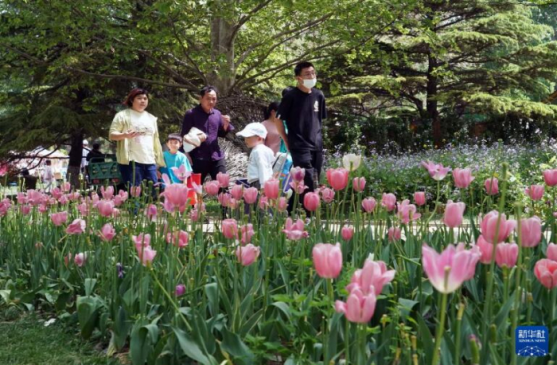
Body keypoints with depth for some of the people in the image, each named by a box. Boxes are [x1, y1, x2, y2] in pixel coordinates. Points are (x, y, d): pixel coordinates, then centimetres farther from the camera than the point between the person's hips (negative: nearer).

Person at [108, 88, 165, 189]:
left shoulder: (151, 118, 21)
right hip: (131, 161, -5)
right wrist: (125, 135, -23)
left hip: (150, 162, 5)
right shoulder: (123, 115, 4)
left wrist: (159, 162, 16)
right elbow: (111, 135, -2)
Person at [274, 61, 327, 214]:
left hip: (317, 147, 6)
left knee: (301, 184, 10)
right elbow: (278, 120, -3)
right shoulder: (291, 96, -8)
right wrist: (287, 141, -1)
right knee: (309, 185, -11)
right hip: (299, 147, -6)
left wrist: (317, 136, 12)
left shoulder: (319, 95, 7)